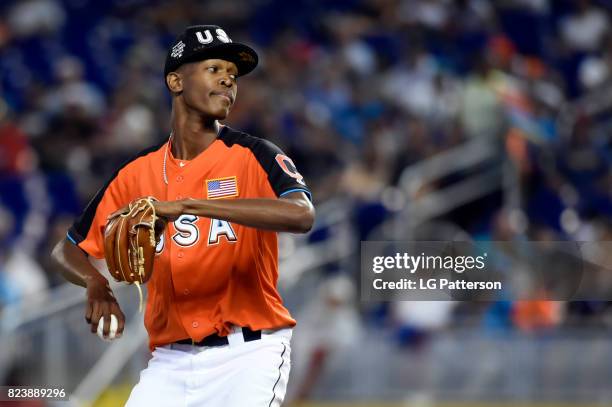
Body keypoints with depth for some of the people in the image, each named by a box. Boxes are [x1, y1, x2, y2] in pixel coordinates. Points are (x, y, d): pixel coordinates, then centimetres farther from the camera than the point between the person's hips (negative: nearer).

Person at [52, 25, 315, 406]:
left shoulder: (253, 156, -2)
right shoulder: (138, 174, 10)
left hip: (246, 356, -4)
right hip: (170, 361, 4)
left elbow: (302, 215, -23)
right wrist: (96, 283, -10)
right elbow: (68, 250, 15)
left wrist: (187, 206, -27)